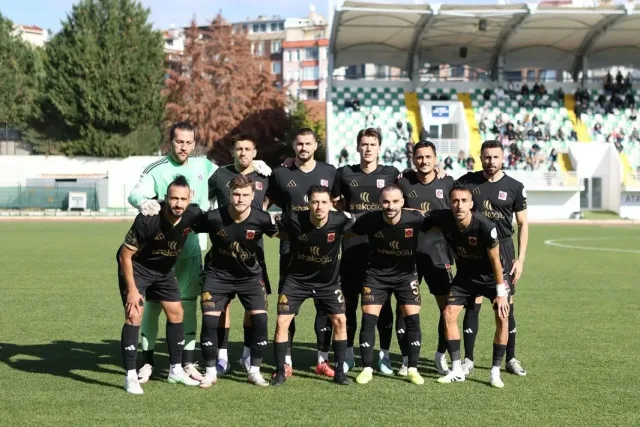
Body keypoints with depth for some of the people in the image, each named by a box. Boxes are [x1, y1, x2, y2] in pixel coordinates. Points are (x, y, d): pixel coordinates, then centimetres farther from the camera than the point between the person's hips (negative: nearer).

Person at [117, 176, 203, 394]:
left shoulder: (193, 215, -21)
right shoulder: (147, 220, -33)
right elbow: (125, 255, -24)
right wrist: (132, 290, -23)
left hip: (165, 269, 6)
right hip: (136, 267, -6)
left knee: (176, 313, 7)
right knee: (134, 316, -15)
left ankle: (176, 370, 22)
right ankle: (130, 377, -8)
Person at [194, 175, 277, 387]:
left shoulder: (261, 219, -21)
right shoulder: (213, 217, -23)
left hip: (250, 275, 1)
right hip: (218, 274, -1)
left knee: (260, 319, -11)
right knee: (209, 320, -11)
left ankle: (254, 371, 6)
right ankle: (211, 372, 8)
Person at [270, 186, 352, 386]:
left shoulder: (340, 221, -23)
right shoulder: (294, 219, -25)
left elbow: (357, 228, 2)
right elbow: (274, 228, -3)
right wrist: (293, 239, -7)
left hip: (328, 281, 1)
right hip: (297, 279, -1)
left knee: (340, 320, -3)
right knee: (282, 322, -7)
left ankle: (339, 371, 12)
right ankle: (280, 372, 8)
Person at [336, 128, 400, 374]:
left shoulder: (392, 174, 4)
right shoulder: (344, 174, 7)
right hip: (351, 247, 1)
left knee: (383, 302, 3)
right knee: (349, 301, 6)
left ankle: (385, 355, 12)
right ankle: (348, 354, 17)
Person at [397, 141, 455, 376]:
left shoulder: (447, 183, 2)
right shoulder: (403, 182, 1)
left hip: (437, 253, 0)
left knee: (448, 306, -1)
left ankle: (441, 355, 18)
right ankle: (407, 359, 14)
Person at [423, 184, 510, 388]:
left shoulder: (485, 226, -32)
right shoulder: (442, 218, -21)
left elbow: (495, 260, -21)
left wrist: (500, 293, -18)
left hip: (491, 276, -4)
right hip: (465, 274, 4)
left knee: (502, 318, -14)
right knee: (449, 314, -4)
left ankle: (495, 372, -3)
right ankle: (457, 370, 6)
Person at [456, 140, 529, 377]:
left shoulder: (514, 187, 1)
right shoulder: (467, 182, 1)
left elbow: (523, 224, 5)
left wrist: (520, 259, -1)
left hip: (503, 249, 0)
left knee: (506, 306, 3)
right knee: (473, 305, -1)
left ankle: (511, 359, 15)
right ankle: (468, 359, 8)